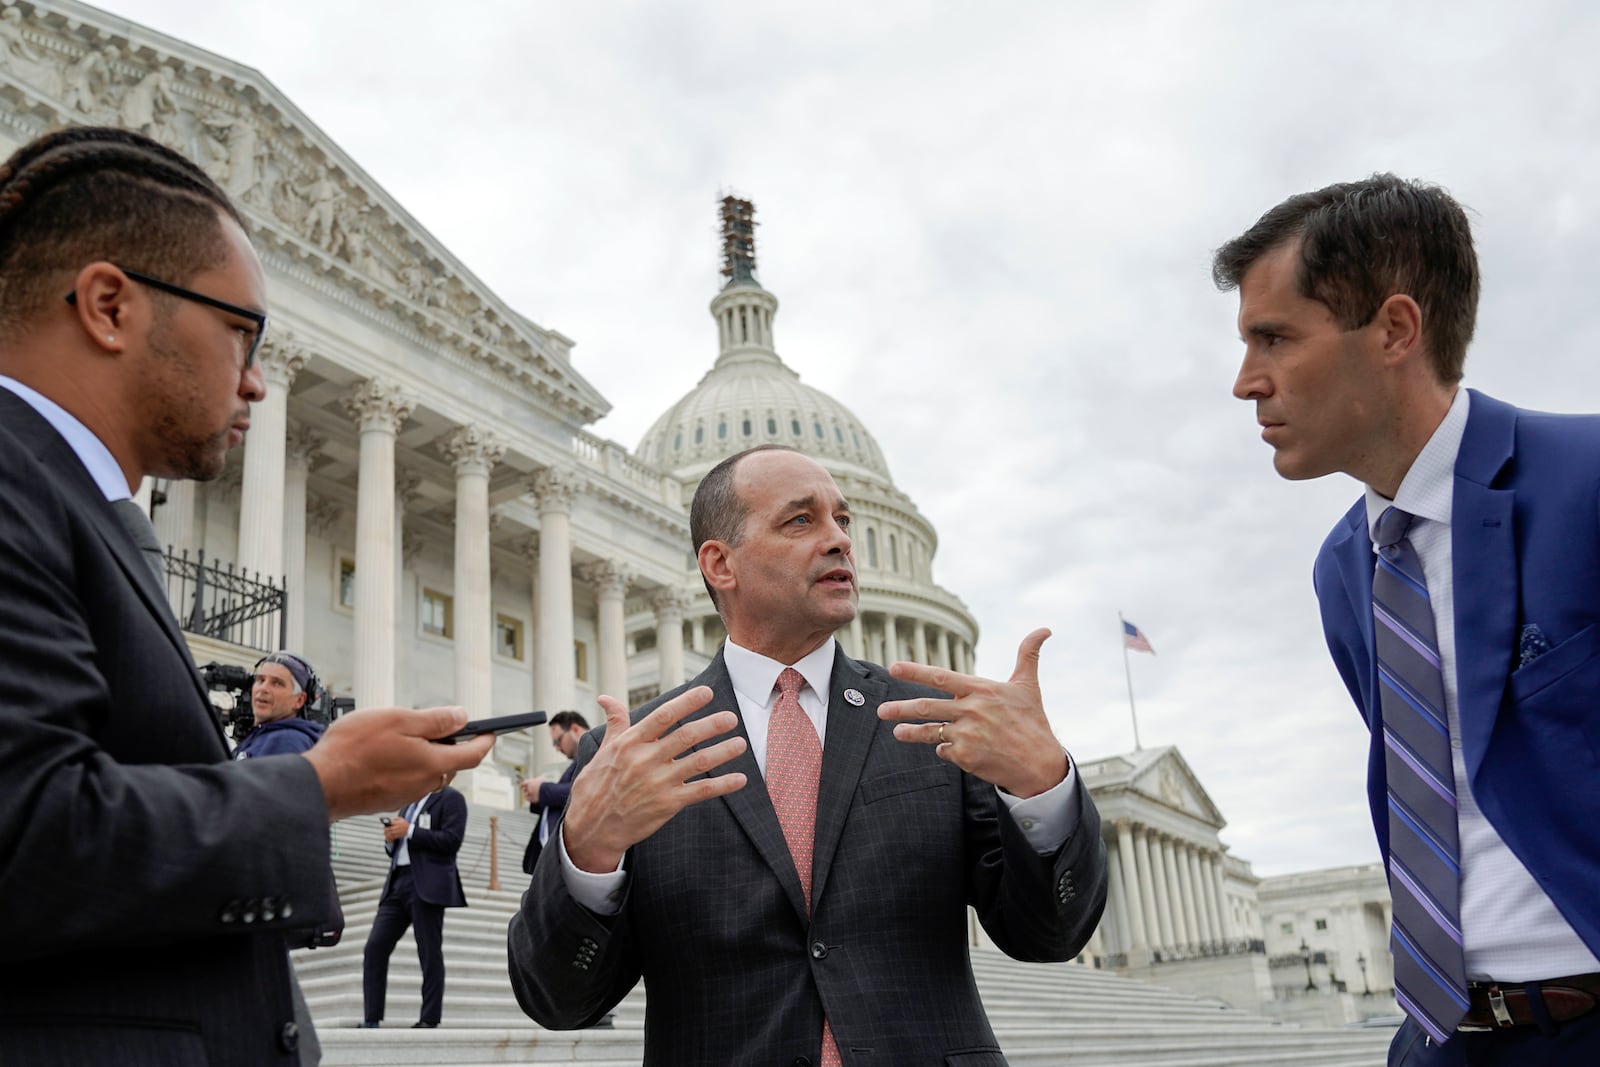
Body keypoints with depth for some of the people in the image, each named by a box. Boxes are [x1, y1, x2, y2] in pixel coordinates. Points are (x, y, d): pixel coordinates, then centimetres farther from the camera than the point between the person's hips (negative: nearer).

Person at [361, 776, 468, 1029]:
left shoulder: (450, 799, 1)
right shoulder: (410, 803, 25)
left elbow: (452, 839, -13)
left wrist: (409, 832, -13)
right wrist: (391, 839, 4)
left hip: (427, 885, -7)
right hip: (397, 883, 7)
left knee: (429, 953, -3)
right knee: (375, 947, -2)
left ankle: (429, 1020, 1)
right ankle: (371, 1019, 1)